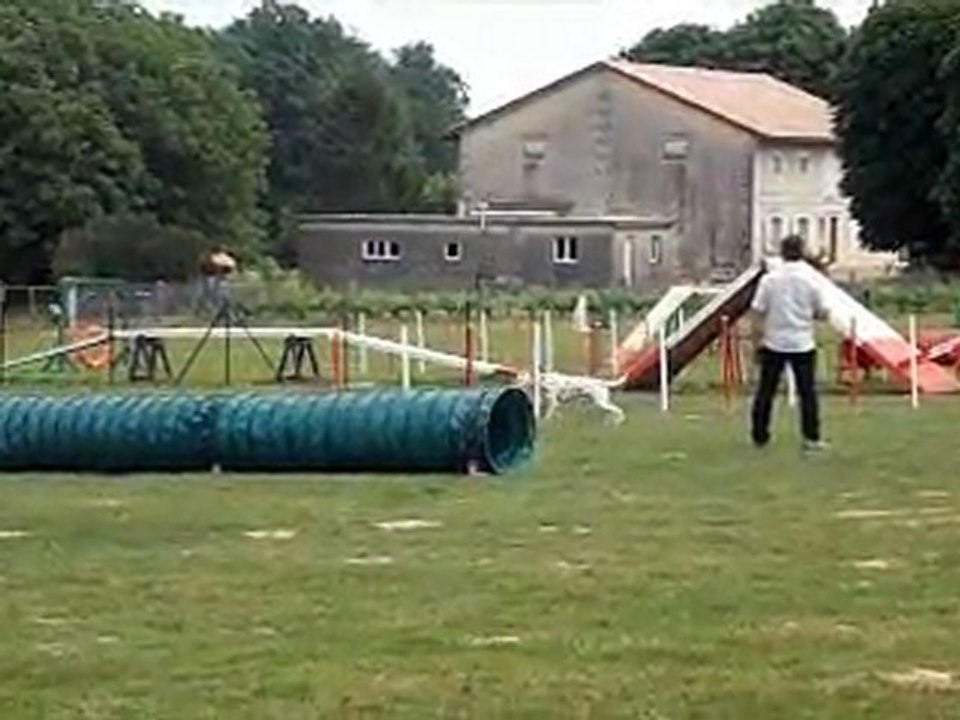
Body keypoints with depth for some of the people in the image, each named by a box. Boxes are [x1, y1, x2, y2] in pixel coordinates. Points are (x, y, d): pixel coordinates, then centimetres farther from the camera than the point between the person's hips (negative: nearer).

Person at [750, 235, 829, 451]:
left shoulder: (769, 279, -5)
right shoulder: (810, 279, -5)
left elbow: (758, 314, -4)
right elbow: (822, 313, 0)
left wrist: (757, 343, 4)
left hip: (773, 344, 1)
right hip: (802, 344, 0)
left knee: (765, 391, 9)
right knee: (808, 392, 6)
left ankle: (759, 436, 13)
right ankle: (811, 438, 3)